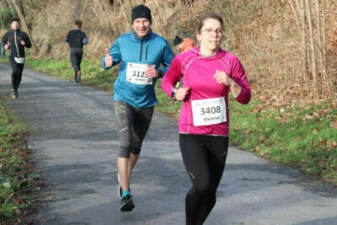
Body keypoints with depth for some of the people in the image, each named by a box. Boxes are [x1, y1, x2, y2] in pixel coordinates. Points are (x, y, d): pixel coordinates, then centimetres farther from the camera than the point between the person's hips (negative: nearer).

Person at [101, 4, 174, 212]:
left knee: (136, 145, 17)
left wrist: (159, 72, -20)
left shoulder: (161, 44, -7)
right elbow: (109, 61, 7)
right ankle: (126, 195, -19)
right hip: (124, 99, -2)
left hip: (146, 101, 2)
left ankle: (124, 176, 45)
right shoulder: (123, 41, -6)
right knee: (125, 143, -17)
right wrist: (107, 62, -18)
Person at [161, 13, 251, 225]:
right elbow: (166, 81, 16)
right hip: (191, 135, -2)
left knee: (210, 195, 8)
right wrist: (176, 93, -5)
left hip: (218, 135, 2)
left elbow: (245, 97, 0)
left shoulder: (231, 61, -2)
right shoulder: (184, 59, -3)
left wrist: (230, 82, -18)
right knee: (202, 185, -21)